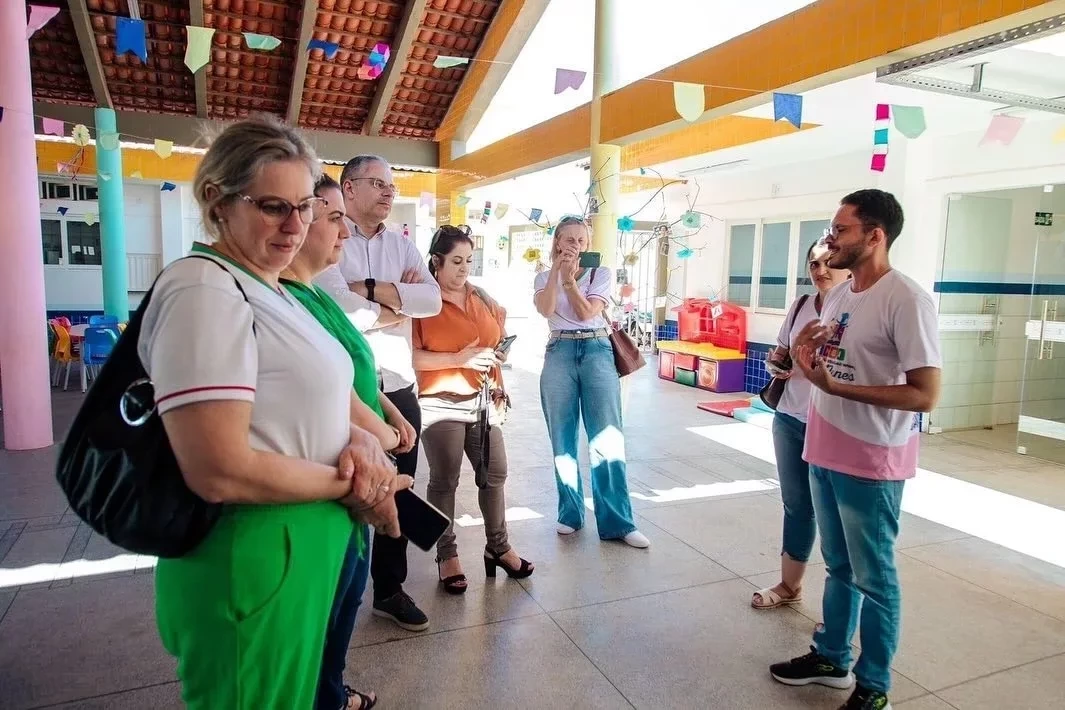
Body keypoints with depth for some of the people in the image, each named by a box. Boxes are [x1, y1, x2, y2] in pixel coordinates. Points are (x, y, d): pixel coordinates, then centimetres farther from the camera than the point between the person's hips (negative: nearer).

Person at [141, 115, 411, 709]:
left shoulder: (270, 288, 9)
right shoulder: (205, 290, -21)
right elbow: (220, 472, -27)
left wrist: (360, 439, -8)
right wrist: (352, 485, -16)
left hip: (305, 546, 9)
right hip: (251, 563, -9)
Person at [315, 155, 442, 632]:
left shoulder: (402, 245, 10)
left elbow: (432, 300, -5)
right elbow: (341, 308, -22)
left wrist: (370, 289, -15)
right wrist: (400, 302, -7)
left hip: (398, 387, 5)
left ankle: (390, 589, 31)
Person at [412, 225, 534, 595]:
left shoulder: (483, 299, 12)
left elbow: (499, 340, 26)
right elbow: (411, 356, -17)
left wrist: (498, 355, 6)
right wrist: (460, 358, -20)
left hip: (484, 402, 6)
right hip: (442, 404, -6)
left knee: (494, 475, 11)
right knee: (444, 480, 2)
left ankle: (498, 547, 26)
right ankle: (447, 555, 18)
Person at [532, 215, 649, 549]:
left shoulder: (602, 274, 8)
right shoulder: (544, 277, 10)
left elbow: (587, 313, -6)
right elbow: (546, 310, -11)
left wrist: (569, 279, -12)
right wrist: (556, 268, -13)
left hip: (597, 352, -1)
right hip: (559, 354, 1)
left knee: (607, 437, -5)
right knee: (563, 438, 6)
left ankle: (617, 521, 2)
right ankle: (570, 512, 20)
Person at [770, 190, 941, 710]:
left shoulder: (906, 301, -18)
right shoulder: (838, 295, 8)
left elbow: (925, 396, -22)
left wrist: (836, 387, -27)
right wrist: (806, 351, -4)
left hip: (872, 463, -8)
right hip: (824, 453, 8)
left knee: (873, 577, 8)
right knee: (838, 566, 21)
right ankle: (832, 658, 38)